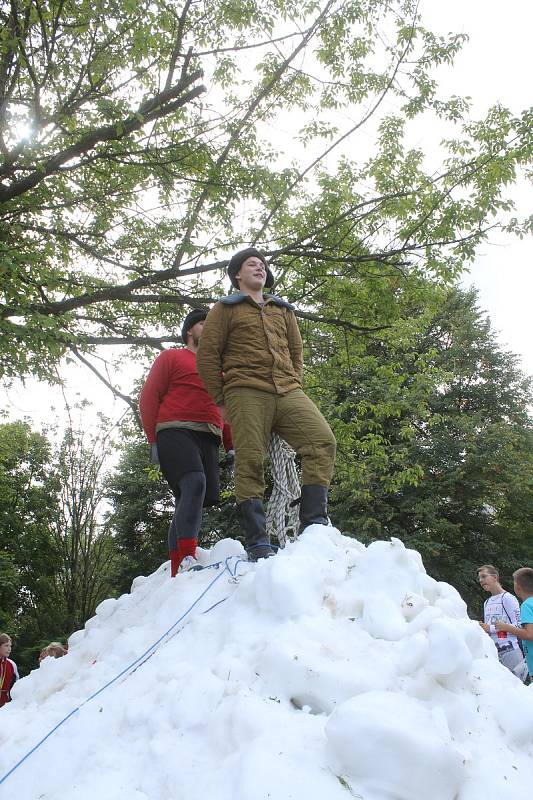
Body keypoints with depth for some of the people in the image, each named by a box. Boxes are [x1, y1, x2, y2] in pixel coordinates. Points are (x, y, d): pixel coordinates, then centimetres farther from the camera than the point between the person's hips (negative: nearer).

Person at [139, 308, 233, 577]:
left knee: (189, 503, -2)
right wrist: (154, 441, -5)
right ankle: (186, 559, -36)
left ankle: (177, 573, 1)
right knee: (194, 484, -29)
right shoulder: (172, 356, 14)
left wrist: (231, 447, 19)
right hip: (176, 432, -6)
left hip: (209, 439, 6)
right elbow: (149, 397, 5)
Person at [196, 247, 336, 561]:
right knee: (250, 464, -11)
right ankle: (257, 543, -7)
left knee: (323, 441, -18)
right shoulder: (226, 309, 16)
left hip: (288, 392, 4)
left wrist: (295, 386, 14)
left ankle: (313, 523, -16)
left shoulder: (283, 310, 29)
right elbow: (207, 354, 8)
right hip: (247, 393, -3)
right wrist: (221, 399, 3)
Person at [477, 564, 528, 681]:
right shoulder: (487, 603, 18)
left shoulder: (508, 598, -5)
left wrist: (491, 628, -15)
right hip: (493, 651, 7)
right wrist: (481, 629, 4)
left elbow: (518, 626, -12)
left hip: (510, 650, -7)